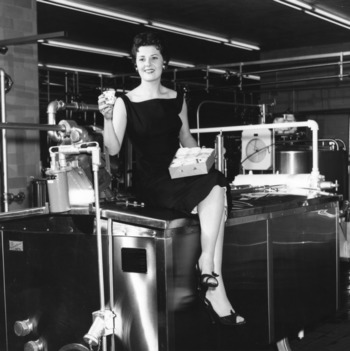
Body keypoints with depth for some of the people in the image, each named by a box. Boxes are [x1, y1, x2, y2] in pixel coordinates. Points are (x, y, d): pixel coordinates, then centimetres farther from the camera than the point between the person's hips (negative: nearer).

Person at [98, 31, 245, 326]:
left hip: (182, 176, 5)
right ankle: (213, 283, -21)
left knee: (216, 186, -28)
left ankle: (209, 278, -25)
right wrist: (108, 119, -22)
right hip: (151, 183, -5)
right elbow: (113, 149, -7)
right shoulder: (125, 102, 0)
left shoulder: (177, 100, 14)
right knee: (214, 195, -27)